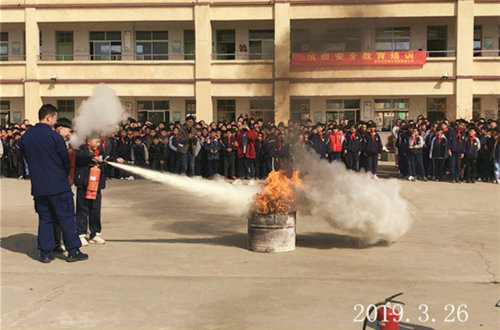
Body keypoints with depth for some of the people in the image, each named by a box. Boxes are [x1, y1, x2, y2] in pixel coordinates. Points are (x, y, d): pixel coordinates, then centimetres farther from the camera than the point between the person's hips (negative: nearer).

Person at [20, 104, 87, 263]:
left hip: (38, 187, 6)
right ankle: (73, 251, 7)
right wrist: (65, 175, 12)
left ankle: (45, 253, 14)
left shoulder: (25, 137, 4)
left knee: (44, 218, 12)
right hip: (58, 185, -5)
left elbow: (27, 160, 12)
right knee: (66, 218, 3)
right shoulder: (53, 136, -13)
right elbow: (65, 160, -6)